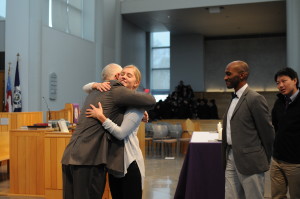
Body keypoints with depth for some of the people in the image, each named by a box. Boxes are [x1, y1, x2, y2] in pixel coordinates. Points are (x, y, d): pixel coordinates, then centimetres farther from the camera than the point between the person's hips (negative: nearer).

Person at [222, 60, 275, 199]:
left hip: (249, 161, -8)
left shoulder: (255, 99, -13)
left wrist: (264, 160, 0)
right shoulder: (234, 99, 13)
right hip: (231, 160, 8)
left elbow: (267, 132, -10)